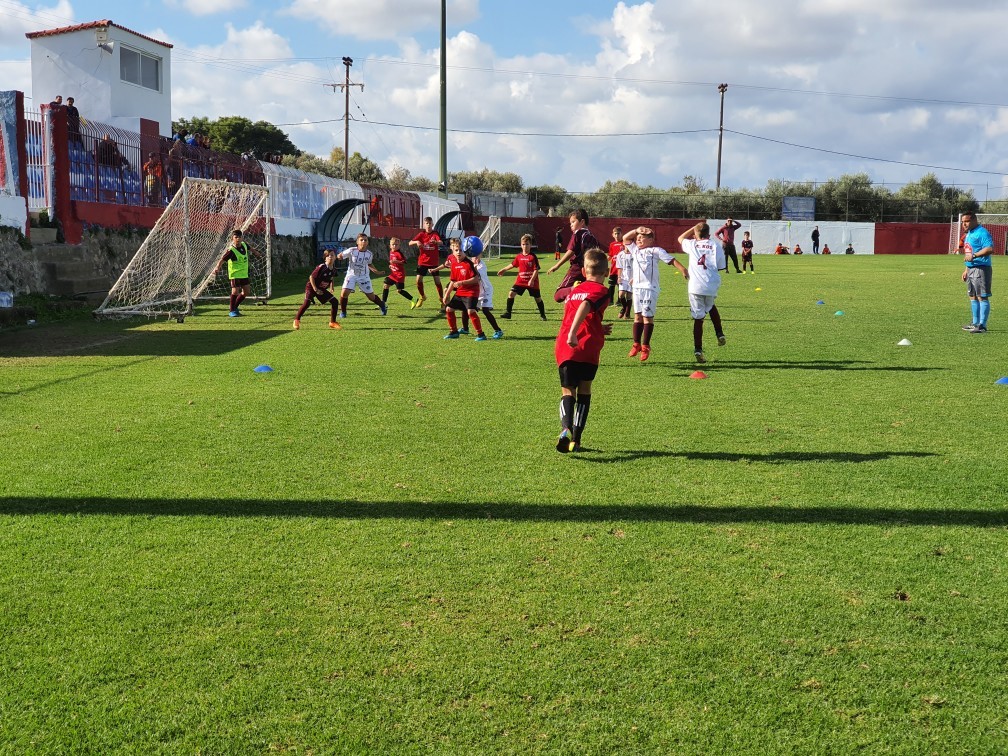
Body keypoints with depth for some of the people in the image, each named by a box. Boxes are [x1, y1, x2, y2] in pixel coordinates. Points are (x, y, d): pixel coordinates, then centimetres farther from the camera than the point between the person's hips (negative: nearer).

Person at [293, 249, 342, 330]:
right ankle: (296, 320, -9)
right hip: (311, 287, -6)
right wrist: (315, 289, -21)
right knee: (307, 303, -26)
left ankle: (332, 322, 8)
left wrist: (331, 288, 5)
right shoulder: (322, 267, -23)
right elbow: (311, 277, -19)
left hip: (321, 289, 6)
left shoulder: (333, 269, -4)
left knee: (335, 301, -2)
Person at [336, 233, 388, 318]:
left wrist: (376, 271, -2)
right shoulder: (352, 251, -16)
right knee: (344, 293, -20)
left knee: (371, 296, 8)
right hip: (351, 275, -2)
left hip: (364, 277, 2)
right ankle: (343, 312, 2)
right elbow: (339, 256, -7)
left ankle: (382, 305, 39)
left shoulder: (369, 254, -7)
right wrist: (340, 256, -30)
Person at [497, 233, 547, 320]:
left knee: (538, 298, 7)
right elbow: (513, 264, 20)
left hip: (532, 282, -4)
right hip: (521, 280, 4)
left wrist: (532, 280, -22)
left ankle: (542, 315, 25)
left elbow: (536, 269, -13)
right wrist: (503, 269, 24)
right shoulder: (519, 256, 3)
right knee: (511, 293, -8)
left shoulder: (533, 257, -11)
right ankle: (508, 313, -2)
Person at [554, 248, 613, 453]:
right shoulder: (601, 290, 3)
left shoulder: (574, 291, 24)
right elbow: (585, 307, -18)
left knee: (567, 391, 0)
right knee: (584, 391, 13)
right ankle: (576, 439, 12)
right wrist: (573, 333, -29)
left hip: (563, 349, 4)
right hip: (587, 348, -4)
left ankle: (566, 428, -28)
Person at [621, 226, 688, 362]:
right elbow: (625, 238, 23)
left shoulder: (655, 250, 1)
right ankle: (637, 344, 16)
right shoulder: (635, 250, 19)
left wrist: (683, 270, -15)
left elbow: (671, 260, -5)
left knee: (648, 316, -4)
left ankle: (645, 346, 1)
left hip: (650, 288, -6)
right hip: (637, 287, 6)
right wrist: (636, 230, 12)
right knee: (637, 315, 9)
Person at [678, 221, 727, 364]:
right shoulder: (715, 245, 2)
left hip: (695, 286, -1)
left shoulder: (692, 245, 5)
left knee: (698, 317, 2)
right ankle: (719, 334, 21)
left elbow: (681, 238, 27)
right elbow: (720, 266, 5)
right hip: (712, 285, 1)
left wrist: (695, 228, 26)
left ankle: (698, 349, -1)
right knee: (711, 306, 31)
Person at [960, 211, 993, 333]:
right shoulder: (969, 234, 18)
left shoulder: (982, 233, -13)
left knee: (982, 297, -8)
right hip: (971, 268, 10)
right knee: (973, 296, 14)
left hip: (981, 269, -10)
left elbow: (990, 249, -25)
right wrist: (966, 270, 25)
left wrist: (974, 255, -29)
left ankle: (982, 325, -9)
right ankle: (975, 323, 23)